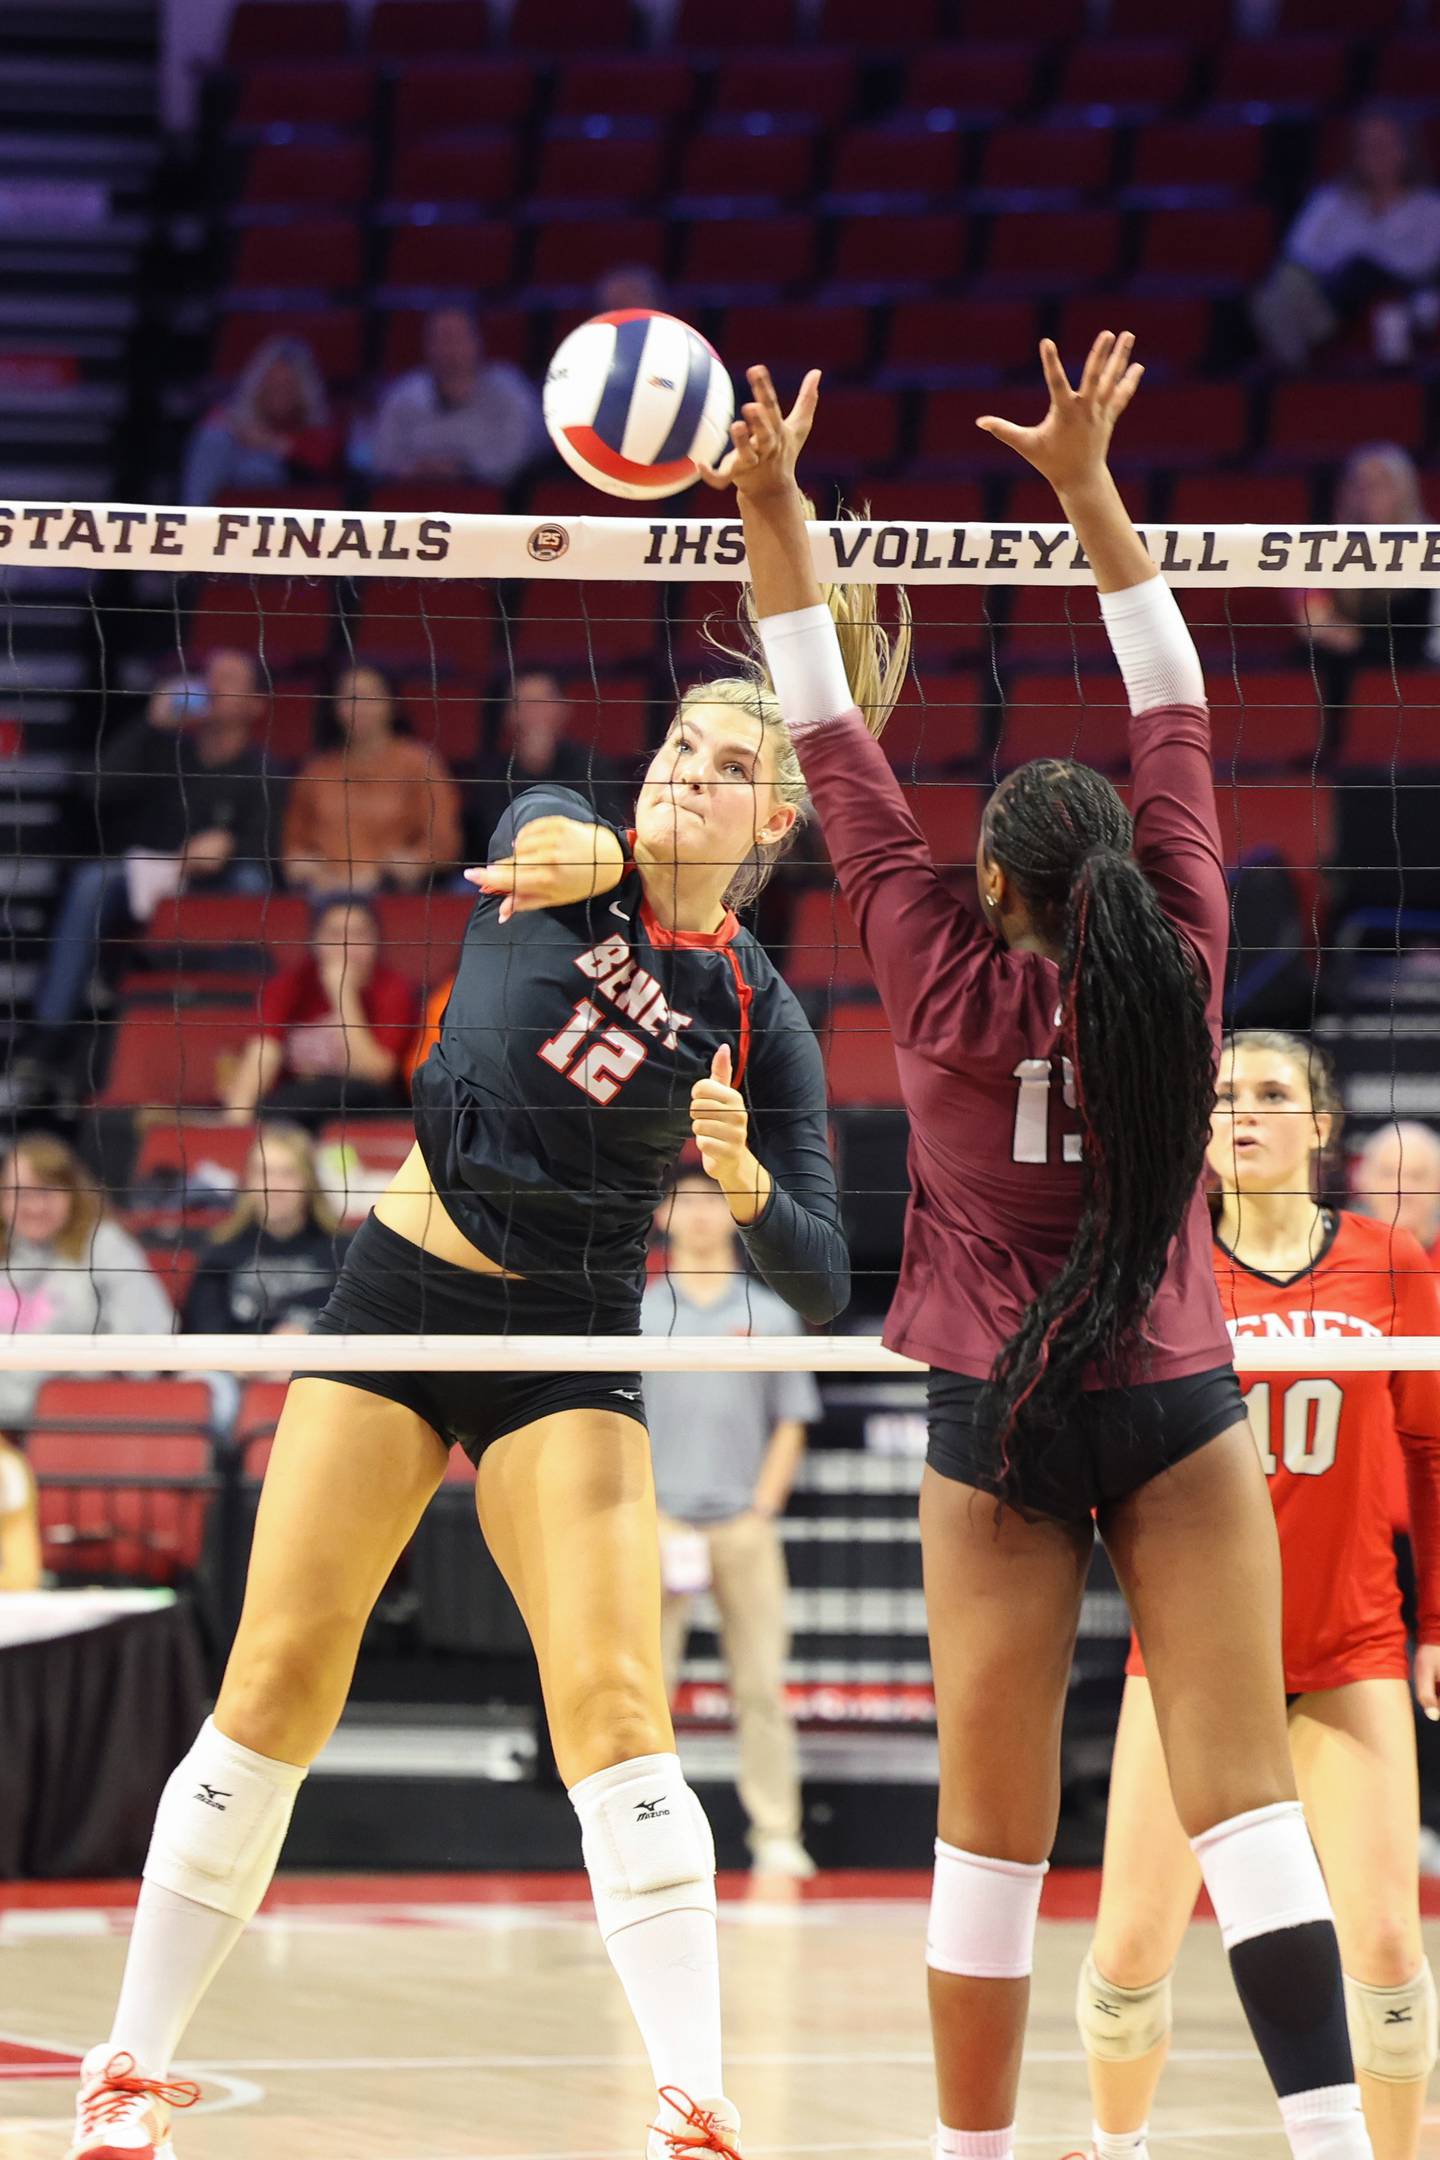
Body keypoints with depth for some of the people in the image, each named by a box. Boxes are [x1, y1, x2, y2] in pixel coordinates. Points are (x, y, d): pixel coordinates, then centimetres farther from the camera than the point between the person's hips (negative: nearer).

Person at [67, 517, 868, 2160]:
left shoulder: (757, 1015, 0)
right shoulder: (561, 850, 1)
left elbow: (819, 1286, -3)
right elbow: (556, 841, -26)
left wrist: (750, 1184, -24)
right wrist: (584, 853, -51)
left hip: (568, 1350, -1)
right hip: (399, 1293, 1)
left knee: (613, 1711, -15)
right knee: (276, 1687, -3)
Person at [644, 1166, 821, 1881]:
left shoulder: (770, 1316, 9)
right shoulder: (635, 1315, 8)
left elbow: (791, 1424, 9)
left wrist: (762, 1508, -3)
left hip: (744, 1522, 0)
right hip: (662, 1522, 0)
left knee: (761, 1686, -4)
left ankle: (776, 1836, -1)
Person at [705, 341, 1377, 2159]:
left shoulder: (945, 983, -6)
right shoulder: (1177, 960, -4)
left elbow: (830, 742, -2)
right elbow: (1175, 711, 4)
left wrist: (772, 510, 3)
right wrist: (1087, 484, 7)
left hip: (997, 1428, -1)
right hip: (1178, 1411, 1)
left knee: (994, 1835, 3)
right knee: (1243, 1797, -7)